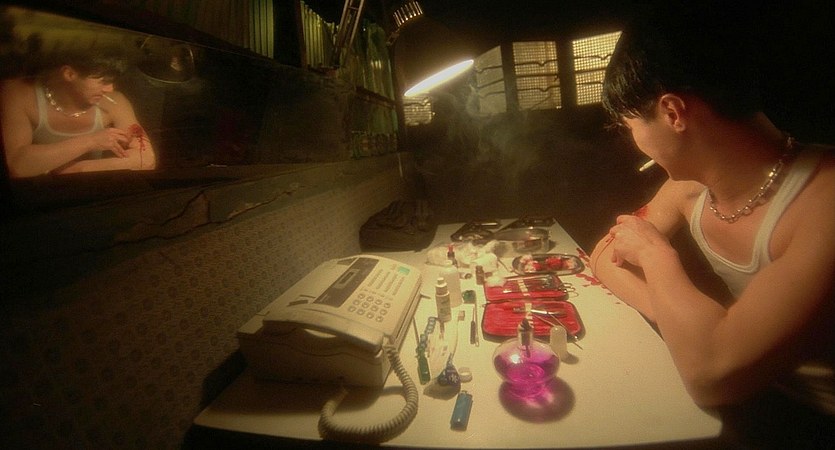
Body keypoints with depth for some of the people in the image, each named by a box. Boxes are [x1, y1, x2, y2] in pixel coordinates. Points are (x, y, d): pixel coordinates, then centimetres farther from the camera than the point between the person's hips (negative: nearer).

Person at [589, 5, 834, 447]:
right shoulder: (691, 183, -6)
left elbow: (713, 378, -36)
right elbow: (605, 257, 1)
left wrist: (655, 252, -21)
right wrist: (675, 317, -17)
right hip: (756, 398, 5)